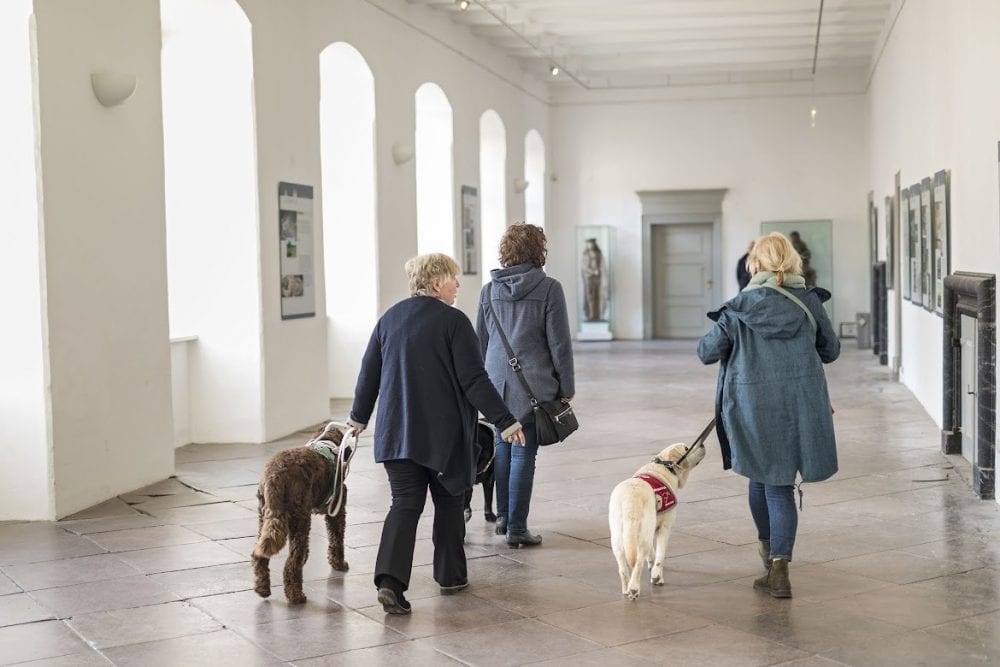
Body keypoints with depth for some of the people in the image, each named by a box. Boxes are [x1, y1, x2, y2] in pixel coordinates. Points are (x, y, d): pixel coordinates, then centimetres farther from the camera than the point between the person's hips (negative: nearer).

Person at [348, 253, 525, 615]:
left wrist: (359, 416, 26)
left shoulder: (390, 318, 8)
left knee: (405, 503, 3)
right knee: (449, 500, 14)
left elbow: (369, 372, 14)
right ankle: (450, 575, 24)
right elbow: (474, 380, -14)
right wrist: (505, 421, -9)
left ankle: (390, 580, -14)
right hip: (444, 432, -4)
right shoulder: (453, 321, -10)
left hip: (396, 431, 4)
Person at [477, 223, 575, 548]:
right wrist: (566, 387, 2)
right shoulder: (549, 289, -7)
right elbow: (560, 344, -6)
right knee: (524, 453, -1)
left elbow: (481, 341, 13)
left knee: (503, 447, 17)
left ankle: (503, 515, 25)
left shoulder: (489, 290, 6)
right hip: (533, 384, -4)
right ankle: (516, 527, 2)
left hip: (497, 382, 4)